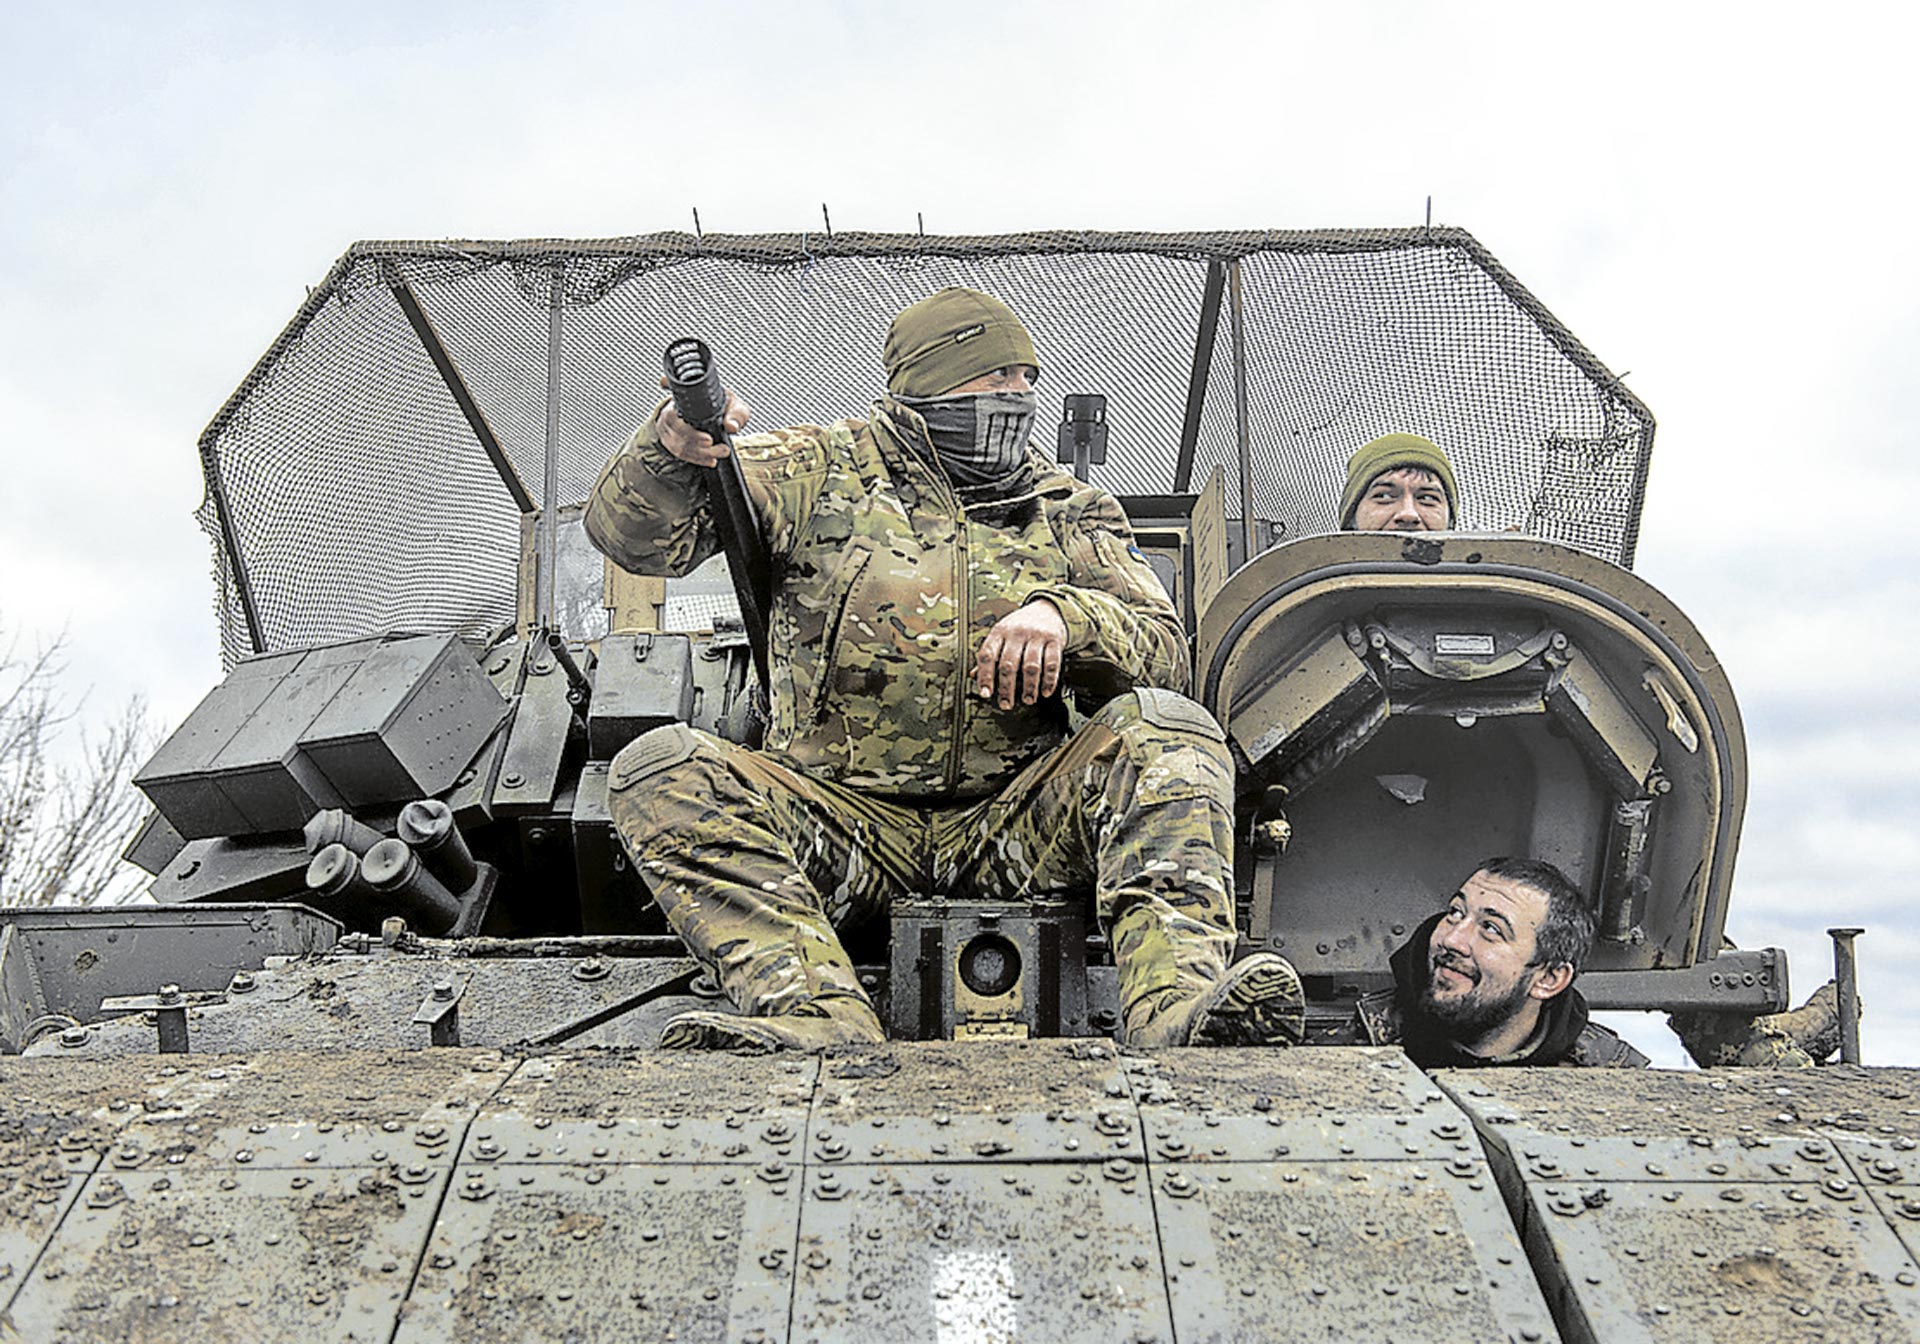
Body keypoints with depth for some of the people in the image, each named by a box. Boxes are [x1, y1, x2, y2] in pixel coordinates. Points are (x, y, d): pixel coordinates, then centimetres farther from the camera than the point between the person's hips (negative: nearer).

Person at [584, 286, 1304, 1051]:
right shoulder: (818, 471, 10)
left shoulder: (1070, 512, 16)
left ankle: (1178, 1011, -43)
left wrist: (1062, 616, -16)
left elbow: (1164, 655, 5)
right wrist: (672, 453, -22)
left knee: (1168, 729, -23)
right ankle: (824, 1024, -46)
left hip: (1008, 826, 1)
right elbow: (637, 536, 2)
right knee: (659, 771, -26)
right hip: (843, 817, -1)